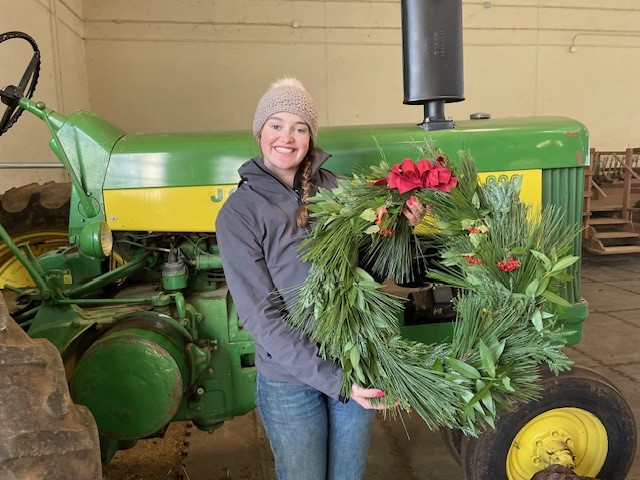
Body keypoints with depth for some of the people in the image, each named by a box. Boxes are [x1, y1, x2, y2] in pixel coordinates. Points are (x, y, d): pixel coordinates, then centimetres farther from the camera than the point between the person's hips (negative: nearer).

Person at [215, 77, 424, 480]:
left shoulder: (333, 189, -3)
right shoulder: (238, 213, -12)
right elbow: (260, 317, -16)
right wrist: (333, 379, -22)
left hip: (357, 362, 3)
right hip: (291, 379, -3)